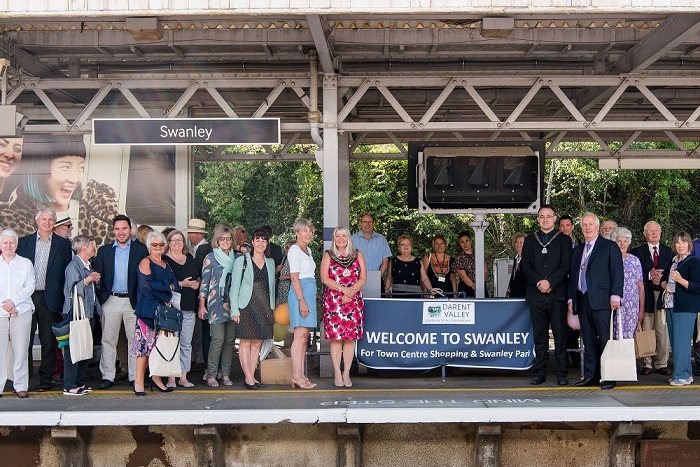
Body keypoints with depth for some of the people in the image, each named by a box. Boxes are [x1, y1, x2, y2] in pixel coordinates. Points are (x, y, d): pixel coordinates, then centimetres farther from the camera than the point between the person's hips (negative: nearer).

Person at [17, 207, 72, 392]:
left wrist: (64, 298, -3)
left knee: (48, 341, 4)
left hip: (49, 298, -1)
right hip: (27, 297, 1)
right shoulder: (24, 242, 9)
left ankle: (45, 379, 13)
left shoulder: (63, 244, 7)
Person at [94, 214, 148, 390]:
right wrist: (102, 297, -5)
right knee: (108, 339, 3)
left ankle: (135, 376, 10)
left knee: (135, 339, 2)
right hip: (111, 301, 1)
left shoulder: (141, 249, 4)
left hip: (133, 301, -1)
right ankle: (107, 376, 10)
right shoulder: (104, 251, 11)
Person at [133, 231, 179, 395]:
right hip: (149, 309, -7)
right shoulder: (146, 262, -2)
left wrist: (169, 287, -10)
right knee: (145, 341, -9)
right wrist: (167, 287, -9)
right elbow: (147, 285, -14)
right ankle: (139, 380, -6)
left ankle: (156, 377, 13)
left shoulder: (166, 264, 20)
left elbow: (175, 284, 11)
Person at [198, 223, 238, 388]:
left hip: (232, 304, 5)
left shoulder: (235, 258, 14)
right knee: (218, 339, -11)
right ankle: (211, 375, -3)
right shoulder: (211, 258, 2)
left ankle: (226, 374, 10)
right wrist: (202, 305, -6)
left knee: (230, 340, 3)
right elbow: (204, 282, 0)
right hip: (216, 303, -5)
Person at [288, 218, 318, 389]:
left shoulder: (307, 250, 20)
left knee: (304, 335, 7)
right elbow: (294, 278, -15)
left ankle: (300, 375, 9)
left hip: (308, 293, 9)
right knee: (301, 334, -11)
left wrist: (310, 298, 16)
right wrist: (302, 300, -20)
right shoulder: (295, 250, -8)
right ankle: (296, 376, -10)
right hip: (300, 292, -9)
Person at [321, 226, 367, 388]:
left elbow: (363, 278, 5)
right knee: (336, 337, -4)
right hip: (333, 300, -1)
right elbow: (324, 278, -2)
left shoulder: (357, 255, 12)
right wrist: (343, 289, -13)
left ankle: (346, 373, 7)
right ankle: (337, 373, 3)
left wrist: (350, 293, -9)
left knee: (351, 337, 0)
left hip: (354, 301, 2)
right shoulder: (328, 256, 8)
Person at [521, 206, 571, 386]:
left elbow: (566, 265, -2)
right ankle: (540, 372, 9)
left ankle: (561, 373, 2)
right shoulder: (530, 241, 15)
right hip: (536, 295, 2)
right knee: (539, 335, 4)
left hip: (557, 294, -2)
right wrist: (539, 282, -9)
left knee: (560, 334, -2)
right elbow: (525, 266, 7)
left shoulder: (564, 240, 8)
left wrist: (550, 282, -14)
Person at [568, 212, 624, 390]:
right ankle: (591, 376, 13)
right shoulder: (577, 251, 21)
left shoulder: (610, 247, 3)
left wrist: (615, 296, -12)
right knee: (588, 341, 8)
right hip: (582, 300, 6)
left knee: (605, 340, -5)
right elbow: (573, 276, 22)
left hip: (601, 300, -6)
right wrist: (571, 299, 14)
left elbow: (617, 272, -4)